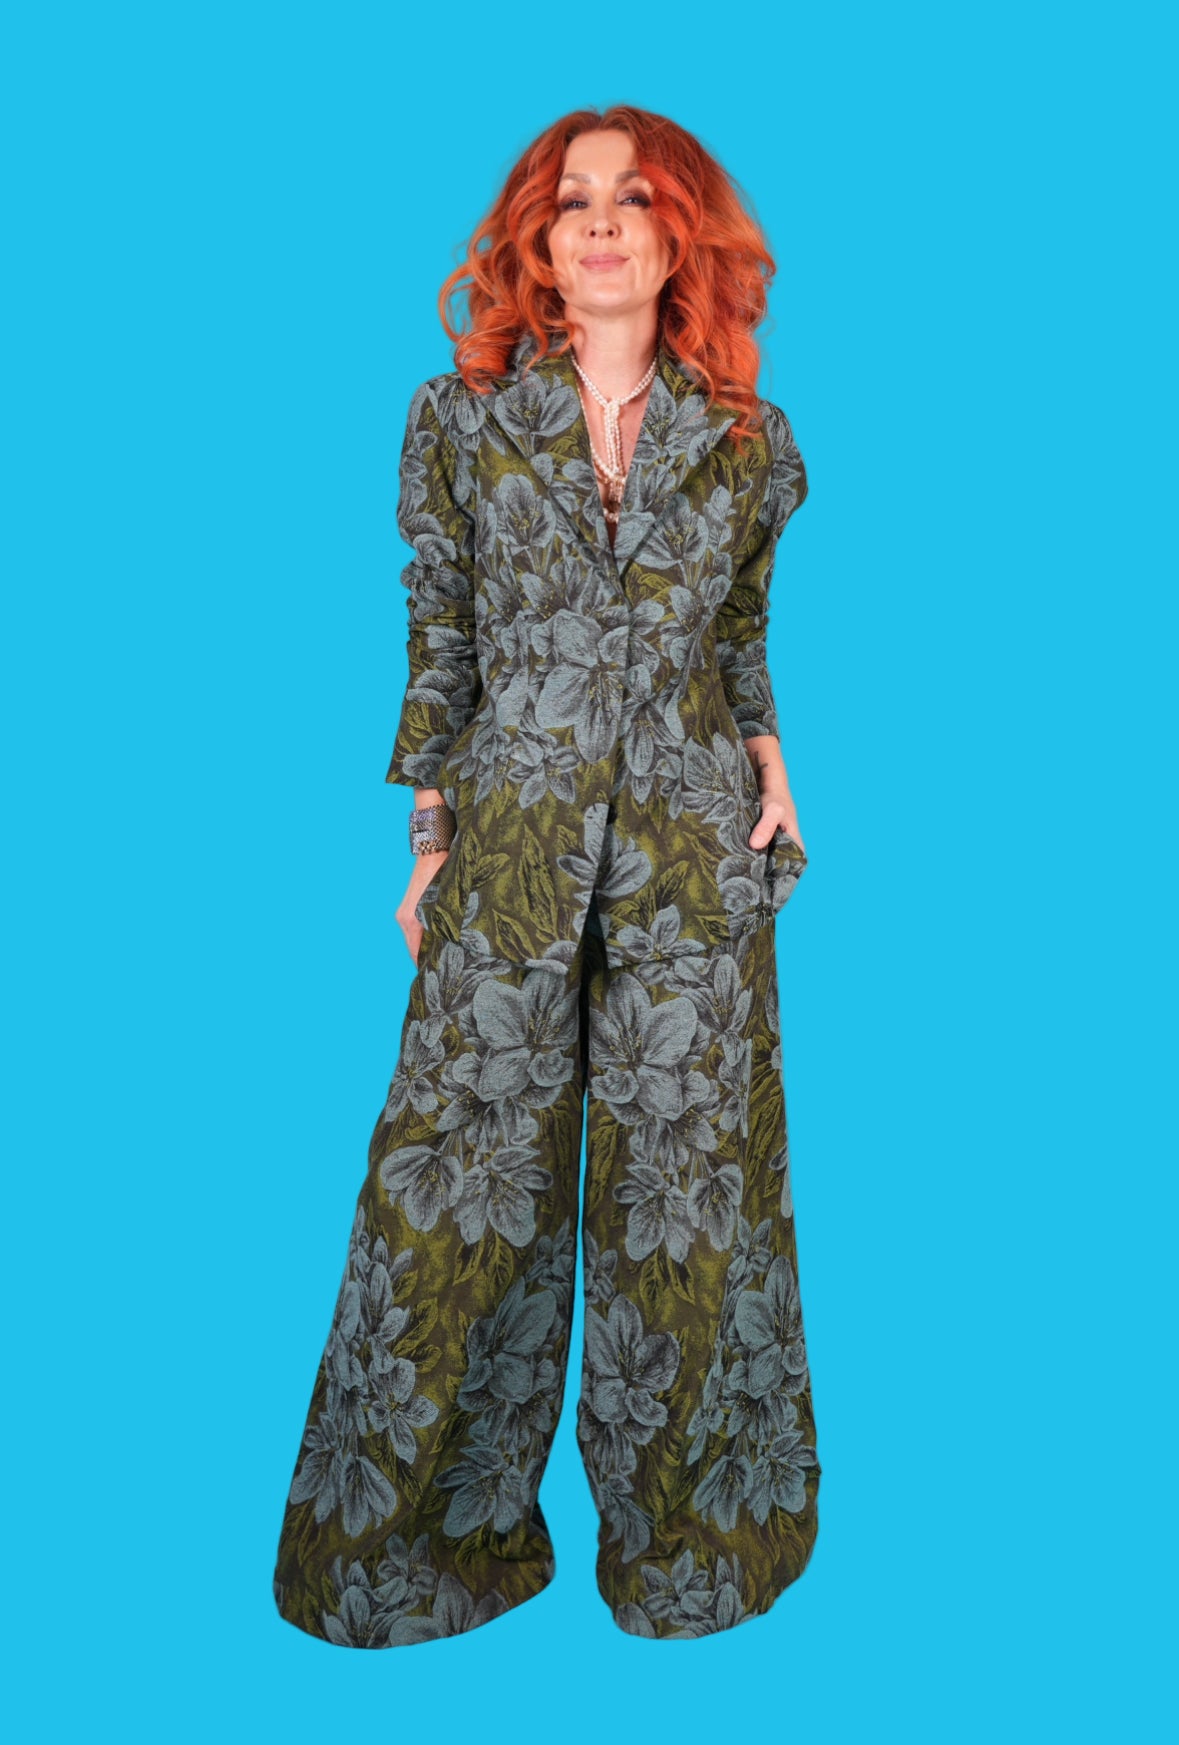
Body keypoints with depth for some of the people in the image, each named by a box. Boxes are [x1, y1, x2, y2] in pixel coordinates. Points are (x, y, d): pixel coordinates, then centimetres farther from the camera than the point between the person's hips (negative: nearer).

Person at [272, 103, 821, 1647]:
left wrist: (771, 760, 2)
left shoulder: (748, 441, 6)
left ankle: (683, 1514, 31)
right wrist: (428, 839, 3)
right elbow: (439, 642, 5)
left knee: (687, 1181, 8)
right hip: (511, 850, -1)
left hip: (695, 853, 1)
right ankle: (433, 1518, 27)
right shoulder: (462, 418, 4)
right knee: (468, 1178, 5)